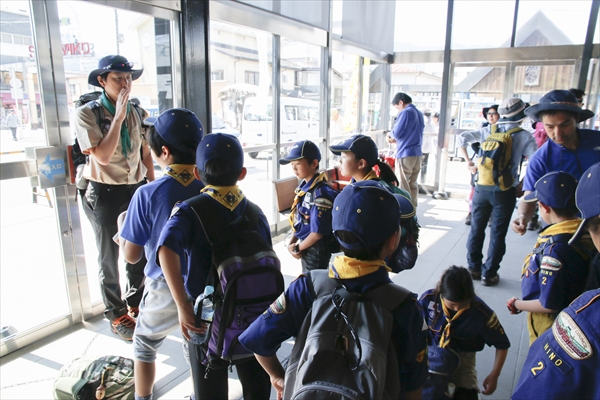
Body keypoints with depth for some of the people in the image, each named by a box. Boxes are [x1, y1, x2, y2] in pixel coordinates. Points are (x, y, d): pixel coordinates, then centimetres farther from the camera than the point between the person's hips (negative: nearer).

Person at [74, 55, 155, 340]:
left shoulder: (136, 113, 4)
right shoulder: (86, 113, -10)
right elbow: (103, 156, -21)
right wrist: (118, 117, -22)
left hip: (137, 188, 4)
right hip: (105, 193, -4)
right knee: (109, 258, 9)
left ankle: (135, 303, 35)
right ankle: (116, 315, 27)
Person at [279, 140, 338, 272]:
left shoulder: (321, 193, -26)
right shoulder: (304, 186, 0)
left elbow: (318, 232, -25)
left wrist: (297, 248, -12)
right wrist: (291, 243, -1)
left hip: (316, 249, -8)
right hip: (305, 246, 8)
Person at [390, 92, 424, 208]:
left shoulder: (405, 112, -11)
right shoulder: (419, 114, 14)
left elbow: (396, 133, -14)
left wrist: (391, 134, 9)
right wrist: (396, 140, 19)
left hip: (405, 154, -8)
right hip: (417, 153, 8)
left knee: (403, 186, 0)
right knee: (412, 184, 13)